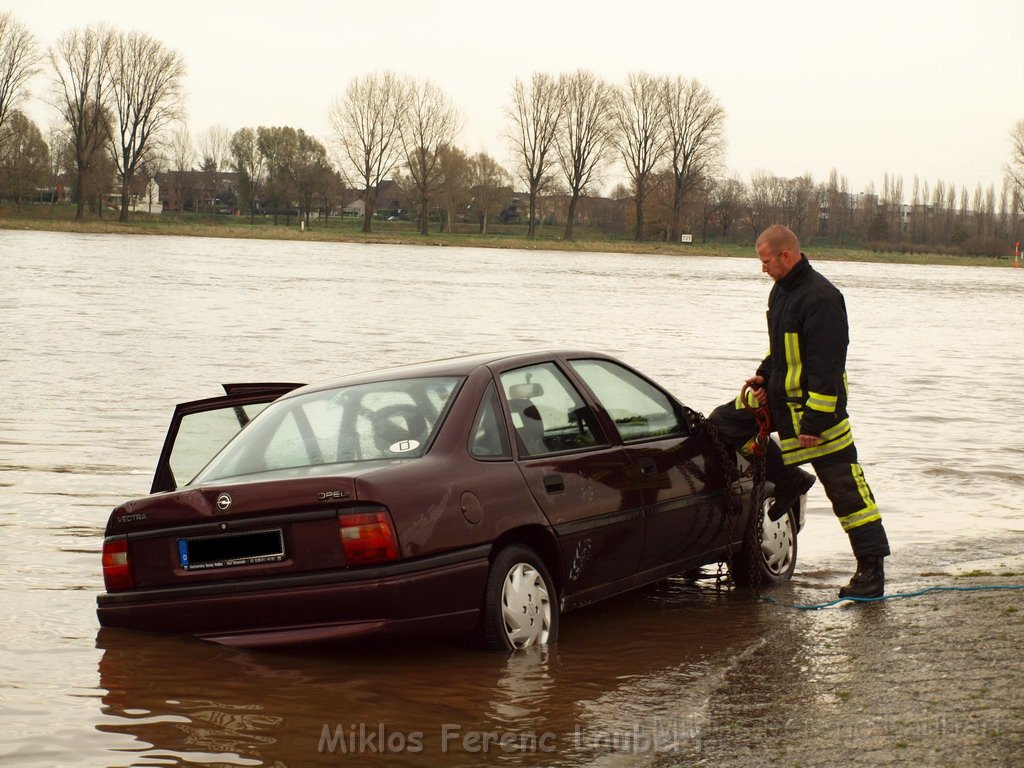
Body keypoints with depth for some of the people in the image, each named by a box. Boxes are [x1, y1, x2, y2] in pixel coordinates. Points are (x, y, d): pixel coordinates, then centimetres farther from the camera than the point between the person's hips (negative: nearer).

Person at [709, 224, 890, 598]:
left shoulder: (820, 298, -22)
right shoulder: (781, 291, 9)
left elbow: (827, 365, -25)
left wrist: (814, 420, -26)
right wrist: (764, 375, 5)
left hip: (817, 403, -9)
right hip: (780, 398, 9)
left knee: (844, 486, -5)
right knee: (723, 423, 11)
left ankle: (872, 567, 0)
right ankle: (790, 482, 17)